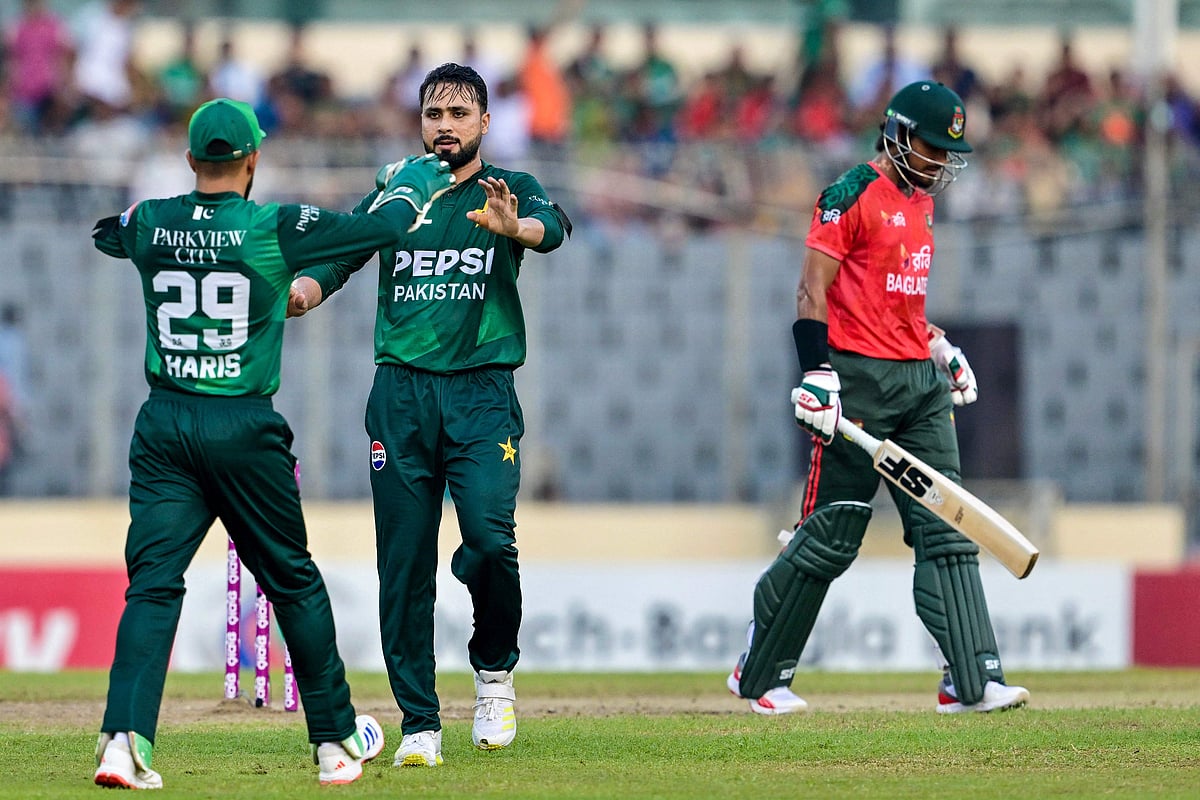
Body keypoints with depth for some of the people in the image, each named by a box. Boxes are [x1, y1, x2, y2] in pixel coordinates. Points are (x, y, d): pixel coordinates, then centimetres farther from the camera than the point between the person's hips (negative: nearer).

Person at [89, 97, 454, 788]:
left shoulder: (150, 224, 2)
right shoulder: (274, 230, -8)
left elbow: (105, 231, 27)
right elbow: (384, 227, -3)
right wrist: (414, 180, 19)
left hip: (165, 424, 2)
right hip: (244, 428, -2)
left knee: (152, 582, -2)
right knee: (293, 581, 12)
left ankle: (126, 737, -20)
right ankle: (337, 739, 22)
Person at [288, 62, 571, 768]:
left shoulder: (509, 192, 7)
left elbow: (553, 227, -15)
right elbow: (335, 259, 4)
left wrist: (514, 228, -39)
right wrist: (300, 292, -20)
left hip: (482, 394, -2)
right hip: (401, 393, 2)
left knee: (490, 537, -20)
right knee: (404, 560, -1)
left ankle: (494, 671, 7)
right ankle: (420, 723, 5)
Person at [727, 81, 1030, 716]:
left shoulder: (921, 201, 18)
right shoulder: (851, 197, -8)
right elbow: (812, 292, -14)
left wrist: (941, 347, 20)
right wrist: (817, 375, -22)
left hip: (920, 380, 8)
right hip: (860, 379, -8)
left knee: (946, 532, -1)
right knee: (830, 538, -3)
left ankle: (972, 681, -6)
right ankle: (758, 675, 11)